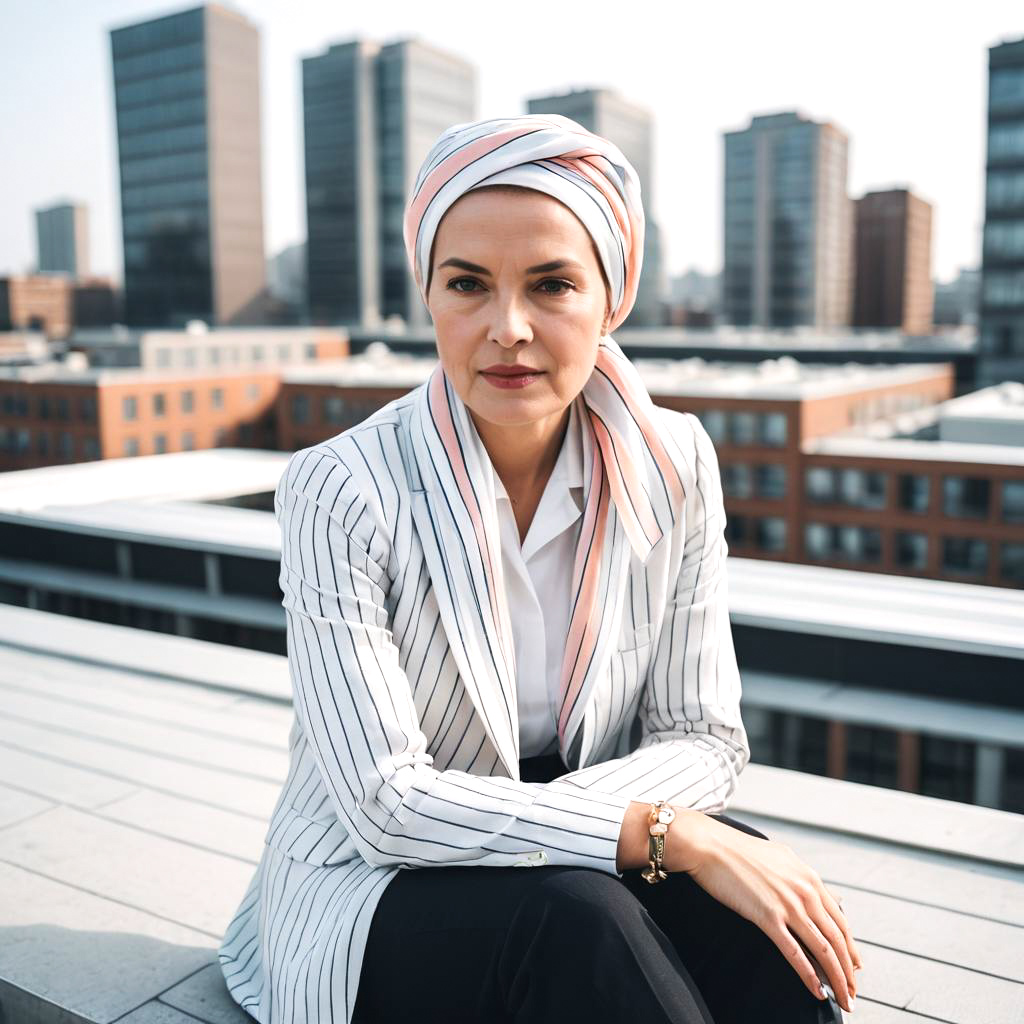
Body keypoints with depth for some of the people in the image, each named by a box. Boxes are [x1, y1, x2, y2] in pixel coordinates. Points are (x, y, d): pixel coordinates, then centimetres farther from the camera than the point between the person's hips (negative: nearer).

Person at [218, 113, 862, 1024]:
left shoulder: (674, 466, -8)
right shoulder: (340, 492, -19)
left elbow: (703, 737, -6)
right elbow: (386, 802, -22)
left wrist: (513, 823, -24)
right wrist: (665, 833, -29)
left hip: (571, 879, 3)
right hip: (374, 891, -2)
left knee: (768, 923, -27)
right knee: (573, 913, -32)